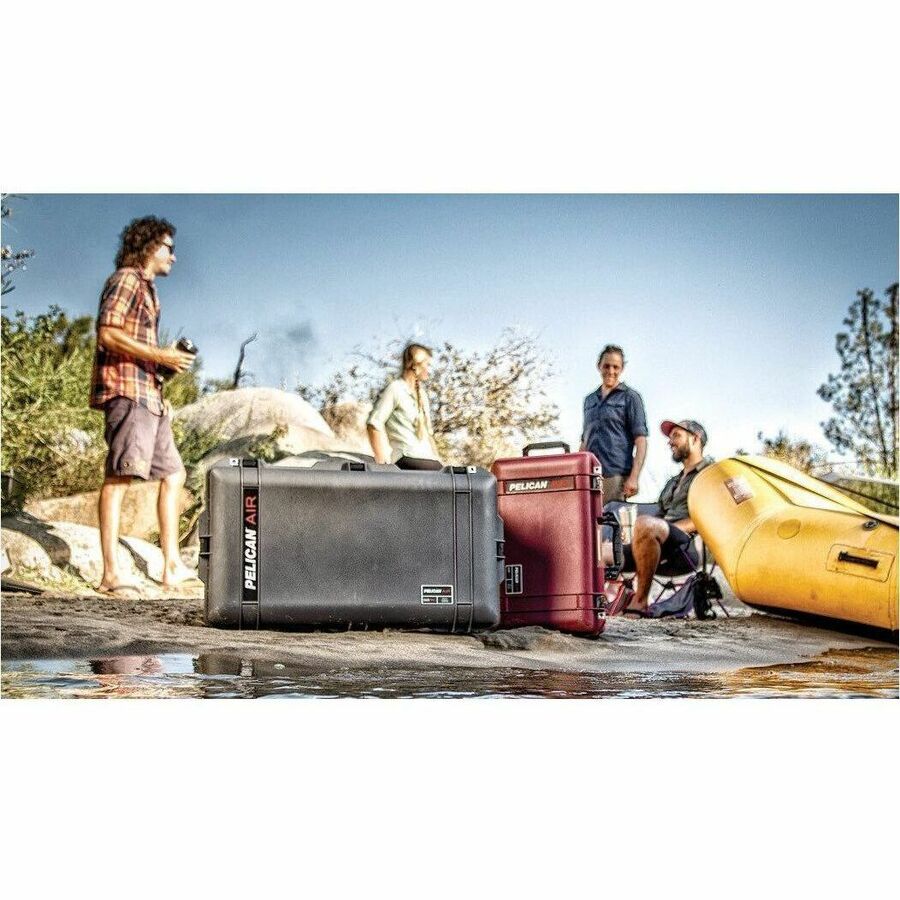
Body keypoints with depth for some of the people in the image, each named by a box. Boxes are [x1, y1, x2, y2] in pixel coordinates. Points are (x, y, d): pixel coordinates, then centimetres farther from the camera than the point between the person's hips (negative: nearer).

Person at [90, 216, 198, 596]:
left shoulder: (146, 289, 26)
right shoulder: (125, 279, -4)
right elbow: (107, 333, -16)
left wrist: (167, 359, 13)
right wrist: (159, 356, -16)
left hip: (148, 393, 10)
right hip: (125, 389, -10)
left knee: (172, 473, 11)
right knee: (119, 476, -13)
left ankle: (172, 566, 13)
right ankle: (110, 574, -15)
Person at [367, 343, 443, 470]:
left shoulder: (422, 394, 25)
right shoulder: (395, 389, -1)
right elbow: (373, 424, -10)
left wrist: (437, 459, 16)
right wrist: (384, 462, -14)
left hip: (426, 458, 8)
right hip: (406, 459, -8)